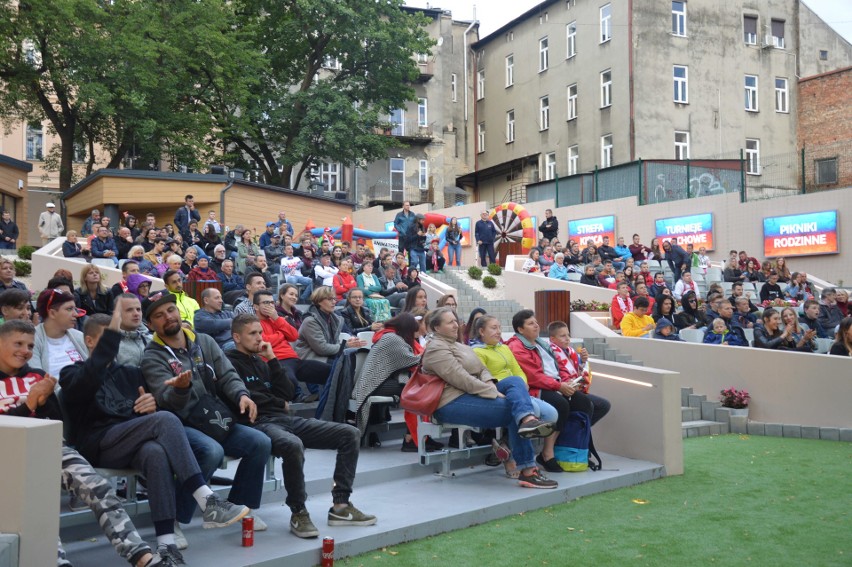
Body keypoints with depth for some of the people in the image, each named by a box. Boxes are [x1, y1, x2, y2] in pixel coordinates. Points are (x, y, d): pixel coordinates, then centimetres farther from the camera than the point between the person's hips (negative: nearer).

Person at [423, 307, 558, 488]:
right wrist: (494, 393, -19)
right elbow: (461, 379, -19)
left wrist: (490, 384, -8)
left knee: (515, 380, -13)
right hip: (452, 403, -9)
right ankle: (527, 470, -22)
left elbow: (482, 369, 15)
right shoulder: (436, 348, -9)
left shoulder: (459, 345, 23)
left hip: (474, 392, 9)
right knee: (512, 408, -20)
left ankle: (528, 420, -43)